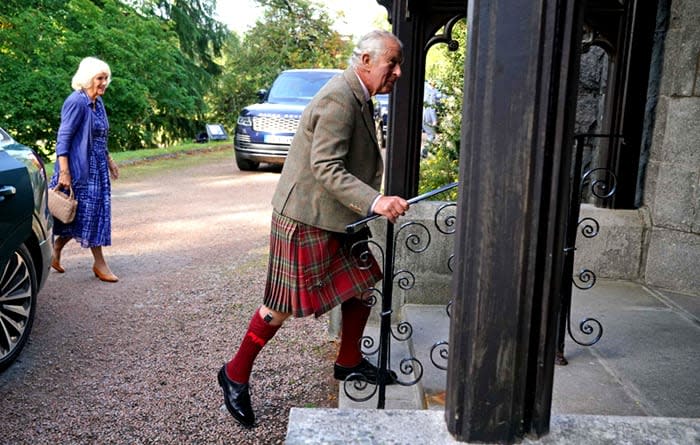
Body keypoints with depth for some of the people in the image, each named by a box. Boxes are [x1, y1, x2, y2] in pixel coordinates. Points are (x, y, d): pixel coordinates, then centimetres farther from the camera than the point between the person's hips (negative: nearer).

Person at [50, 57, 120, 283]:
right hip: (80, 168, -9)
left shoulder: (98, 102, 11)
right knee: (88, 211, -3)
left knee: (94, 211, 11)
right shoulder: (77, 102, -14)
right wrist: (64, 171, -23)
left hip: (97, 168, 9)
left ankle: (55, 249, 27)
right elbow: (63, 138, -17)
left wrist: (109, 161, 23)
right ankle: (99, 263, 6)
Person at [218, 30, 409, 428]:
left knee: (365, 282, 14)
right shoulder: (338, 100, -21)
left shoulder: (358, 97, 12)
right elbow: (325, 169, -29)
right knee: (286, 305, 0)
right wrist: (374, 202, -38)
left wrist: (373, 201, 22)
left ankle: (350, 362, 32)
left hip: (336, 216, 10)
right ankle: (236, 373, 19)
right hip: (307, 218, -10)